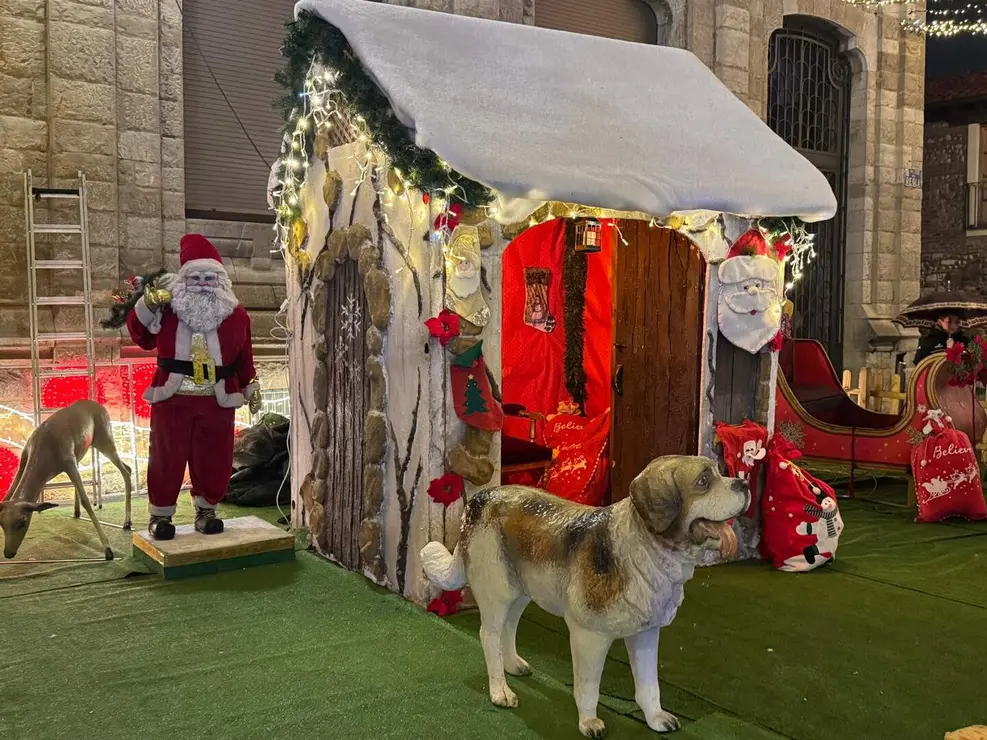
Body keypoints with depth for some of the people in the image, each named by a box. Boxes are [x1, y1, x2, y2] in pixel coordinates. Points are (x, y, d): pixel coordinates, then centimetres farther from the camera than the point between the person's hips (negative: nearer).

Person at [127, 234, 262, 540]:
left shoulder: (236, 315, 4)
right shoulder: (167, 307, -1)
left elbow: (244, 356, 8)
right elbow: (141, 337, -2)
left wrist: (251, 386, 8)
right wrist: (148, 305, -15)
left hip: (217, 401, 1)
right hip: (172, 399, -1)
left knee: (214, 460, 7)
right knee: (167, 459, 5)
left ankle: (206, 510, 23)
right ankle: (160, 514, 18)